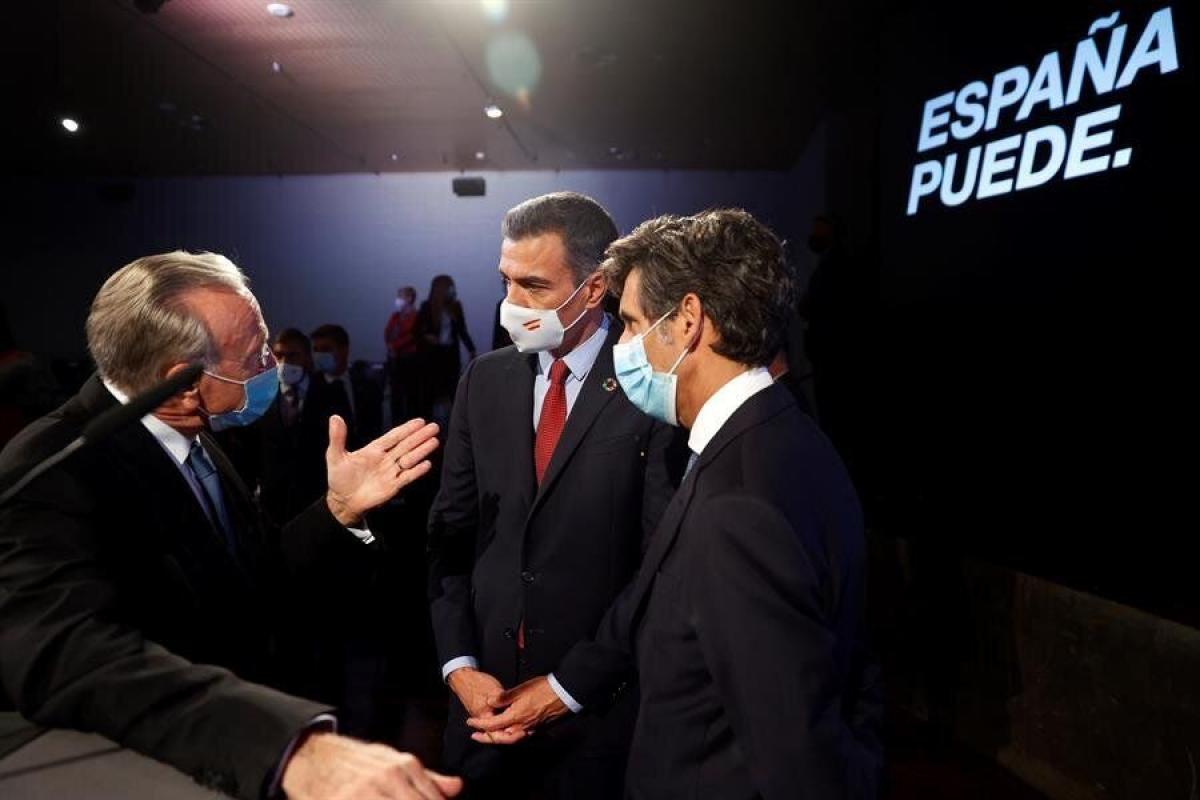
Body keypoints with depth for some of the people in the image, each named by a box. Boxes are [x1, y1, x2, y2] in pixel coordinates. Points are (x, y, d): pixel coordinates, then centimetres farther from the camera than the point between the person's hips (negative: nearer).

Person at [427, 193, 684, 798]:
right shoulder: (484, 381, 3)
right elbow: (451, 532, 5)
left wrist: (570, 684, -11)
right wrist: (459, 664, -4)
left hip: (598, 702, -4)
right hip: (487, 693, 4)